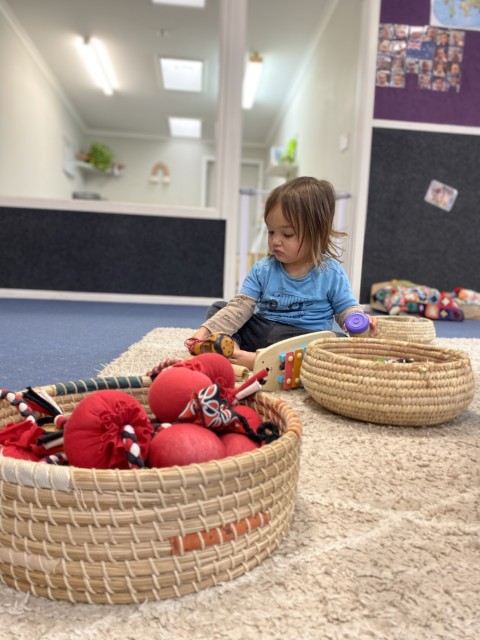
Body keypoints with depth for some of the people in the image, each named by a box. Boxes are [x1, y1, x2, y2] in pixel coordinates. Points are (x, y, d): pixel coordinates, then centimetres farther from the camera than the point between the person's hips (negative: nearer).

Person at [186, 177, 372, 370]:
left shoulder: (331, 273, -5)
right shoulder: (262, 270, 1)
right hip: (260, 331, 3)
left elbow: (346, 309, 1)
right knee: (218, 308, -3)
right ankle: (232, 349, -31)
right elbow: (239, 308, -5)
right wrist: (205, 331, -17)